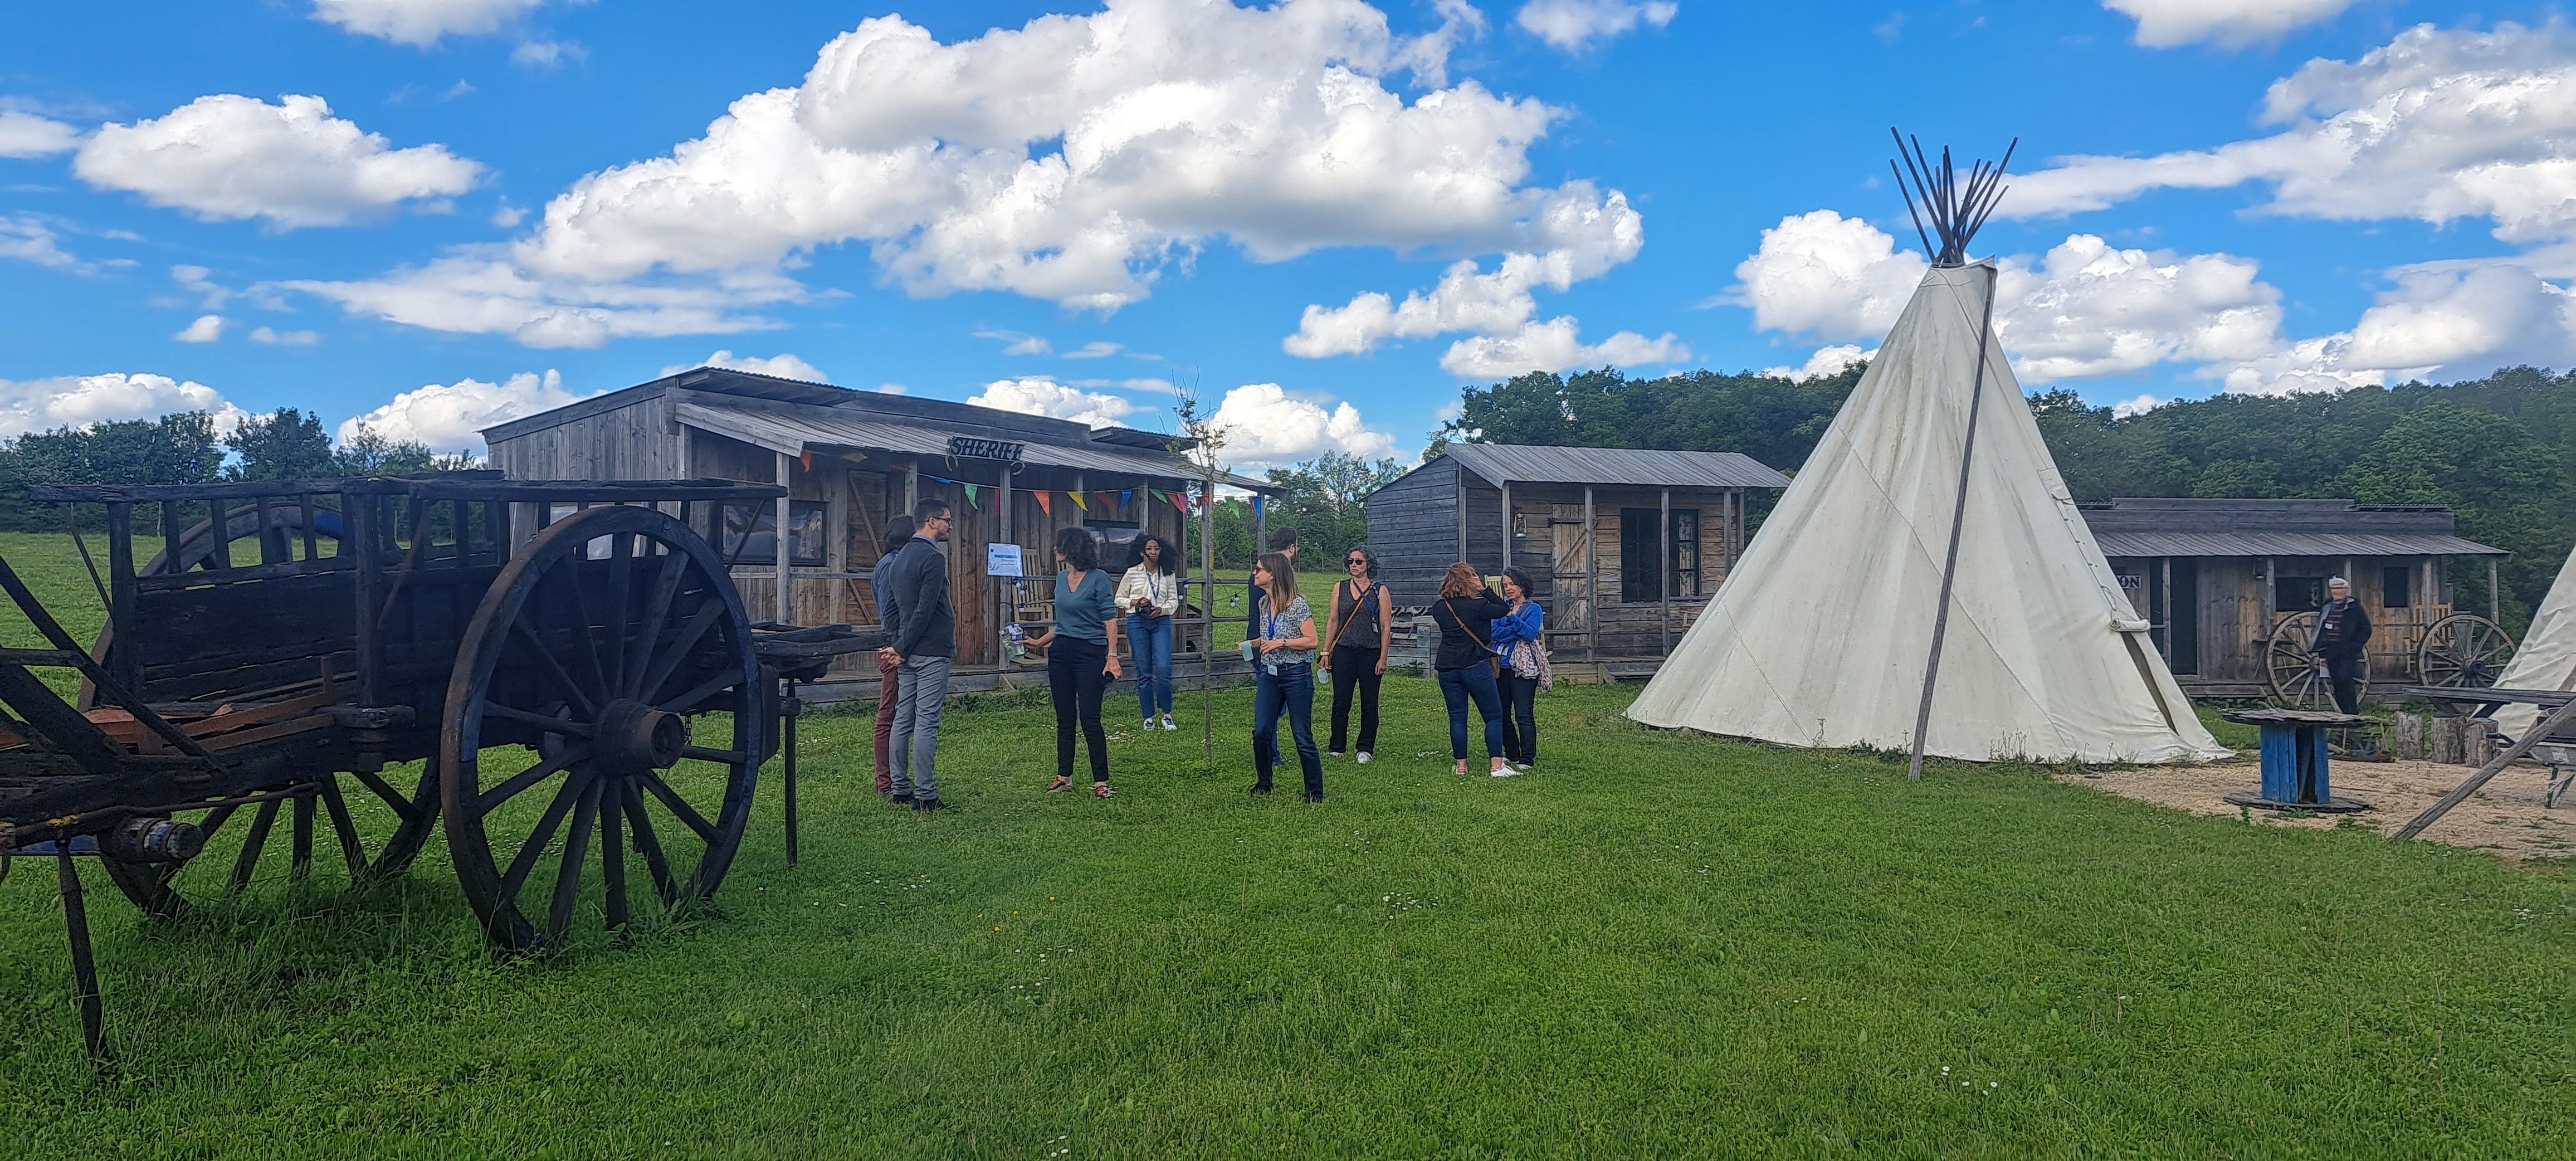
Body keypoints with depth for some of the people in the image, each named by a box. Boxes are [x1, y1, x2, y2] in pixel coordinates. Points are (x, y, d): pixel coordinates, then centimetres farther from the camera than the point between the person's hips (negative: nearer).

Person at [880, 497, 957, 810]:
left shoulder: (900, 559, 16)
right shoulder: (933, 558, -13)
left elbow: (890, 608, 16)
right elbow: (924, 610, -18)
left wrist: (896, 646, 10)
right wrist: (900, 649, -10)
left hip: (907, 655, 9)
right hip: (931, 653, -9)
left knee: (902, 720, 10)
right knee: (926, 723, -7)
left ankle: (901, 790, 16)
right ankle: (925, 794, -5)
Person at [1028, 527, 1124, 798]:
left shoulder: (1098, 578, -8)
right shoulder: (1061, 578, 12)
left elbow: (1110, 620, -11)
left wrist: (1112, 656, -18)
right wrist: (1039, 643, 25)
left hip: (1090, 653, -7)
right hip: (1060, 653, 7)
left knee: (1090, 720, -7)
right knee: (1064, 720, 10)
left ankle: (1100, 782, 0)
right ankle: (1064, 776, 20)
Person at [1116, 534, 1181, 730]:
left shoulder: (1168, 574, 8)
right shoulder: (1132, 574, 5)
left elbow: (1174, 601, 10)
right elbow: (1119, 600, 10)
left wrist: (1161, 609, -9)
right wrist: (1134, 602, -8)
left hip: (1161, 622, 0)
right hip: (1137, 623, 0)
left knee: (1163, 668, -12)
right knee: (1144, 672, 2)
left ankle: (1167, 714, 3)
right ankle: (1148, 717, 11)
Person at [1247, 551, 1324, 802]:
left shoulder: (1297, 605, -13)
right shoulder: (1263, 602, 9)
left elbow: (1312, 641, -14)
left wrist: (1281, 643, -20)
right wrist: (1252, 644, 3)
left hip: (1296, 675, -6)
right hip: (1269, 674, 6)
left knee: (1303, 738, -1)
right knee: (1261, 732, 3)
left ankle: (1315, 792, 10)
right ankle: (1263, 783, 21)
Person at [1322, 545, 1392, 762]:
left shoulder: (1380, 591, 2)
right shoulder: (1340, 588, 8)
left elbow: (1386, 627, 0)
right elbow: (1333, 621, 10)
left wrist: (1383, 658, -6)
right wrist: (1326, 652, 5)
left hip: (1370, 653, -1)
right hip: (1343, 652, 1)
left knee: (1369, 704, 4)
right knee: (1340, 703, 1)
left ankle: (1366, 749, 15)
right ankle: (1336, 749, 11)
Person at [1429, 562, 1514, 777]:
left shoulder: (1438, 608, 2)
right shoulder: (1477, 606, -13)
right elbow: (1505, 610, -3)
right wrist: (1484, 590, -2)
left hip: (1447, 669, 5)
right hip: (1476, 667, -5)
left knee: (1457, 718, 11)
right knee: (1494, 716, 4)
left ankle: (1461, 765, 12)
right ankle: (1497, 766, -1)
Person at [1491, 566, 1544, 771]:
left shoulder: (1534, 609, 2)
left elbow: (1530, 633, -14)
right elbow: (1494, 633, -1)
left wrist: (1512, 618, -23)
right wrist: (1517, 630, -12)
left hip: (1523, 668, -5)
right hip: (1502, 667, 5)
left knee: (1524, 715, -8)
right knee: (1502, 714, 8)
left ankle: (1528, 759, -1)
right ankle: (1512, 755, 20)